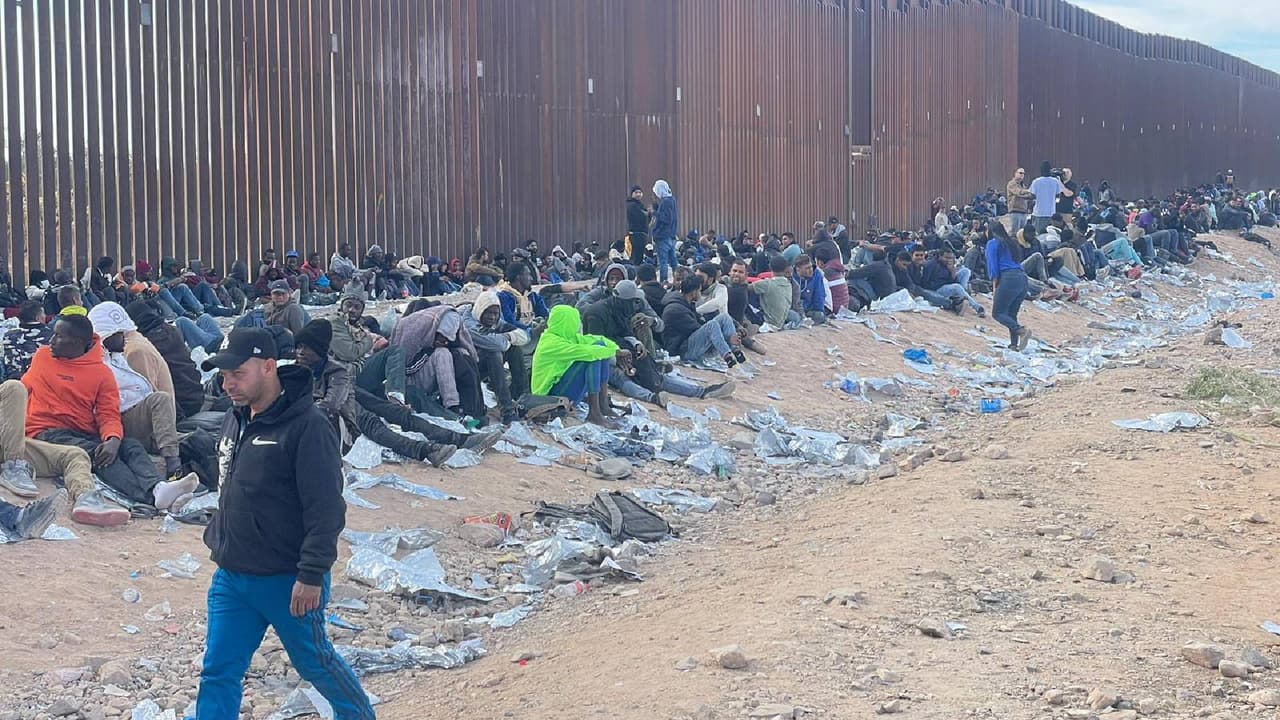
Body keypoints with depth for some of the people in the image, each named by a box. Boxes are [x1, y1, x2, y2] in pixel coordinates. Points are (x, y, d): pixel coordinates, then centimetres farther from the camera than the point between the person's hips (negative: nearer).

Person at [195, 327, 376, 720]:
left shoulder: (307, 425, -19)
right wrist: (217, 540, 18)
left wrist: (312, 575, -22)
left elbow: (326, 508, -21)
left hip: (287, 581, -7)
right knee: (218, 672, 5)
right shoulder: (236, 419, 6)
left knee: (314, 663, 11)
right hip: (231, 577, 7)